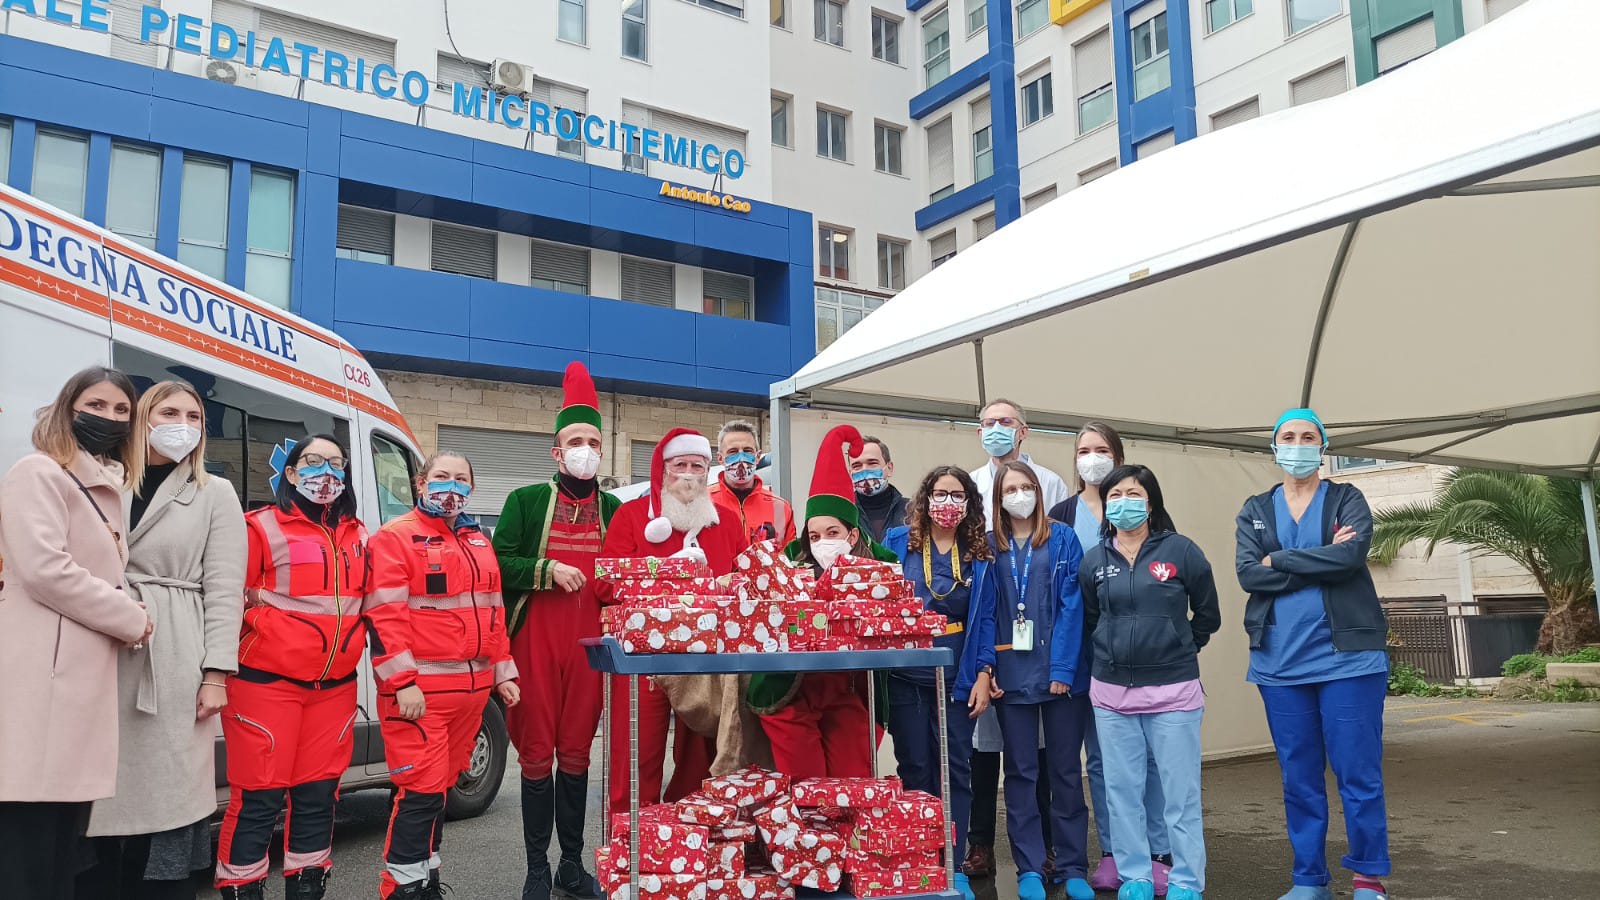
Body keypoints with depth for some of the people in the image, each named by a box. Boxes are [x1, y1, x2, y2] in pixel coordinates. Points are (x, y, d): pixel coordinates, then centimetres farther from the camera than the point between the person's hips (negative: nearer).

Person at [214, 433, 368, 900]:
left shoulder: (358, 536, 13)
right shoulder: (262, 526, -4)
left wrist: (354, 639, 7)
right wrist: (268, 628, -15)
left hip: (335, 686, 5)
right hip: (268, 682, -5)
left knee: (318, 795, 12)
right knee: (258, 799, 0)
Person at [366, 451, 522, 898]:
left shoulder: (477, 541, 16)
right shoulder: (396, 537, -6)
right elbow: (383, 615, -14)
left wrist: (504, 672, 16)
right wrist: (402, 681, -20)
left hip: (472, 686, 7)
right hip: (419, 689, -7)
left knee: (441, 785, 16)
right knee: (422, 789, -7)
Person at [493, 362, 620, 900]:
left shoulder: (614, 509, 11)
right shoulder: (527, 501, 3)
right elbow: (498, 563, -3)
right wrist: (547, 570, -14)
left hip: (591, 643, 2)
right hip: (536, 640, -2)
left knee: (576, 754, 9)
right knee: (537, 755, 3)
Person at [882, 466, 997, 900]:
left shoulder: (980, 554, 4)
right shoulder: (898, 542, 0)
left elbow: (985, 620, 3)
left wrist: (983, 675, -3)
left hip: (958, 679, 1)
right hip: (906, 677, -1)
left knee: (955, 770, 5)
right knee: (914, 769, 6)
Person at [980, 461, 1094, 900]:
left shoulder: (1063, 539, 1)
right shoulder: (989, 547, 6)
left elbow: (1071, 605, -5)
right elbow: (985, 611, 2)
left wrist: (1062, 668, -13)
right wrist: (986, 670, -7)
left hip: (1062, 672, -1)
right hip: (1012, 675, 1)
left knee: (1065, 770, 7)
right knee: (1021, 772, 7)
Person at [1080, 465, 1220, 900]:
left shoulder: (1181, 550, -5)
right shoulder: (1093, 560, 3)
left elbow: (1207, 615, 5)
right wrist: (1119, 650, 11)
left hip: (1173, 689, -3)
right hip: (1111, 692, 3)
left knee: (1180, 792, 3)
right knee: (1122, 791, 9)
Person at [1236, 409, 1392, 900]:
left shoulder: (1347, 499, 6)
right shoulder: (1255, 510, 11)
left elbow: (1351, 554, -15)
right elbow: (1248, 574, -5)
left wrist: (1279, 560, -9)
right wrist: (1321, 563, -11)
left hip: (1347, 656, -2)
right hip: (1280, 662, 2)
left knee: (1359, 774, -1)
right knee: (1298, 778, 8)